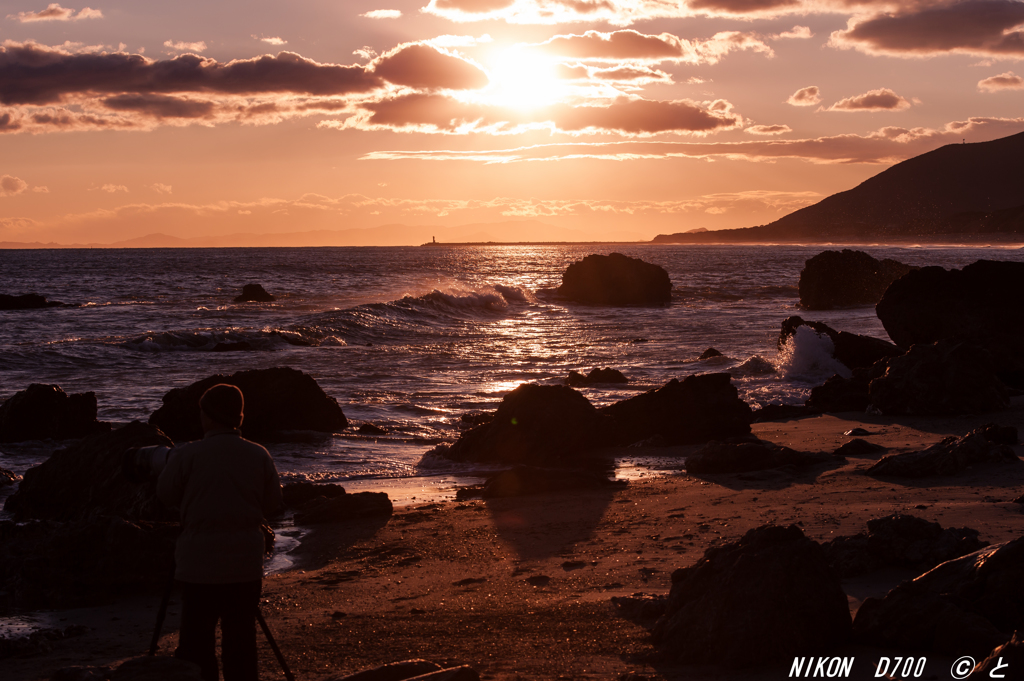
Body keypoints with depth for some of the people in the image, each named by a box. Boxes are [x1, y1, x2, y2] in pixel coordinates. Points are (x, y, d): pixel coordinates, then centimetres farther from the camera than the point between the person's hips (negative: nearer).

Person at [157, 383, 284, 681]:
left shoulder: (187, 455, -9)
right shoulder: (259, 456, -1)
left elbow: (166, 494, 4)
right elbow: (272, 506, 6)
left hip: (199, 567, -2)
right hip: (246, 567, 2)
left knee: (197, 645, 5)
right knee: (241, 644, 9)